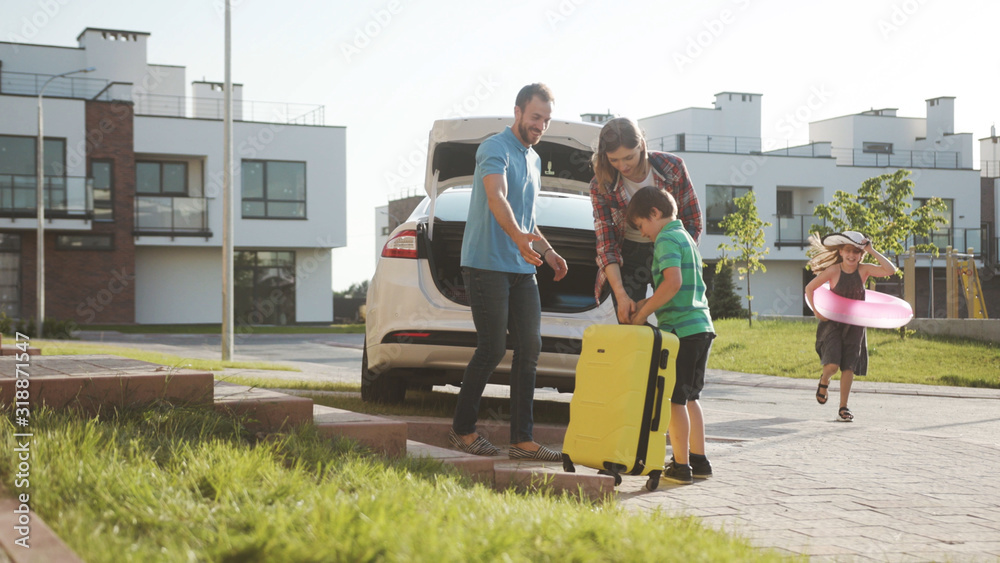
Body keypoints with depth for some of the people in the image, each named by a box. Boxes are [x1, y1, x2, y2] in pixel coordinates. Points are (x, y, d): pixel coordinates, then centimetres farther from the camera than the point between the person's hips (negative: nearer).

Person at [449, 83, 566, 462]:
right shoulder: (495, 150, -9)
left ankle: (522, 439, 5)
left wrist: (546, 251, 18)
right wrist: (519, 237, -44)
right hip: (487, 264, -8)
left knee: (530, 347, 2)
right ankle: (462, 429, 9)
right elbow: (497, 199, -28)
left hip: (522, 268, 8)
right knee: (492, 349, -8)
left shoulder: (534, 160, 20)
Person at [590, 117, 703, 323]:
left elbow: (693, 222, -6)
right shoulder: (601, 186, -16)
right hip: (628, 258, 0)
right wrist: (621, 295, -26)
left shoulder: (672, 167, -16)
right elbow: (606, 246, -15)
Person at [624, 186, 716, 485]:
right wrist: (648, 303, 16)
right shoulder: (686, 237, 20)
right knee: (689, 397, 17)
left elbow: (672, 283, -23)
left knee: (674, 399, -3)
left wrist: (643, 313, -14)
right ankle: (699, 461, 21)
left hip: (680, 329, -9)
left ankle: (681, 465, -1)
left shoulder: (666, 240, -9)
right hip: (702, 327, 9)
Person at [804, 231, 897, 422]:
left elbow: (891, 270, -19)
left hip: (855, 325, 2)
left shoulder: (864, 270, -5)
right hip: (833, 322, -2)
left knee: (849, 366, 1)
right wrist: (817, 312, -7)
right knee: (832, 364, -17)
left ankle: (843, 408, 13)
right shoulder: (833, 271, -10)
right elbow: (809, 288, -1)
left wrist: (872, 251, -17)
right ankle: (824, 381, 19)